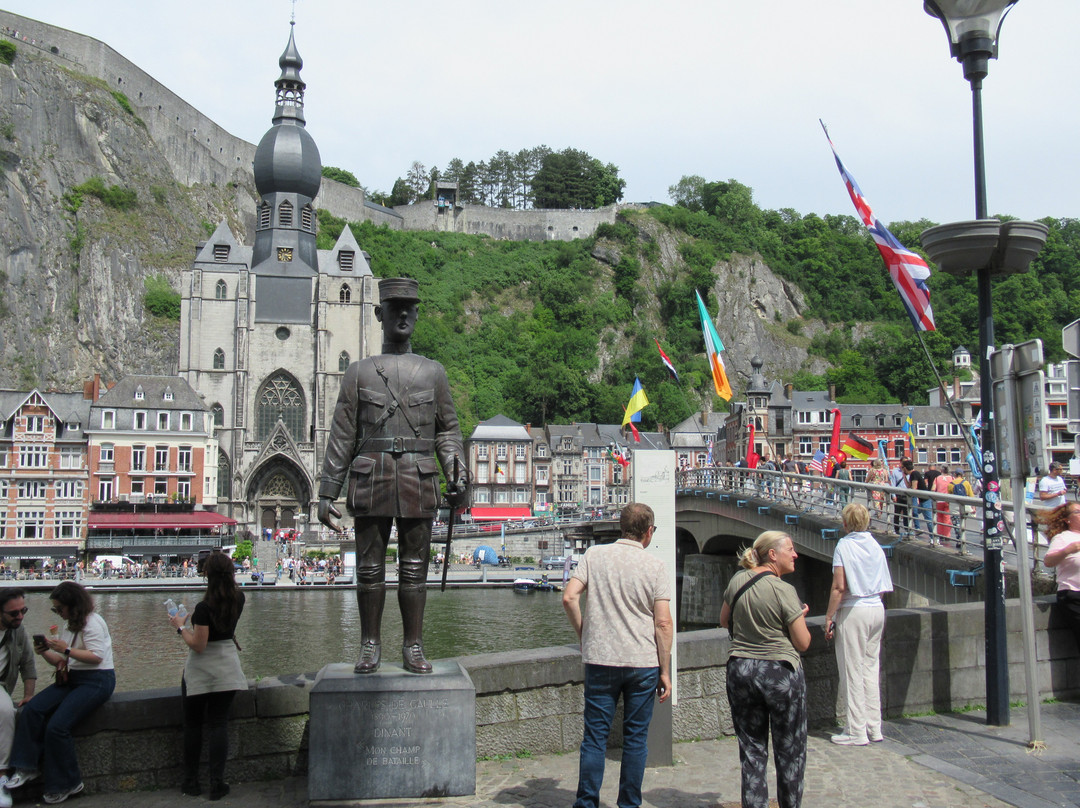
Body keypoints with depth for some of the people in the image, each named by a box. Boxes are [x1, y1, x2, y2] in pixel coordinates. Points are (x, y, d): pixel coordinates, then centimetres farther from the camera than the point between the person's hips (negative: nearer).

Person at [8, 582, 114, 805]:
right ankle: (28, 767, -9)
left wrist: (66, 649, -20)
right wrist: (45, 653, 0)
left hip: (96, 681, -9)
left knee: (57, 726, -21)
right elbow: (63, 661, 18)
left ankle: (66, 783, -6)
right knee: (32, 709, -14)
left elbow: (96, 656, -21)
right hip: (73, 679, 9)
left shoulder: (92, 622, -11)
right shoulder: (69, 625, 17)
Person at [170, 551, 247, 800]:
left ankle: (191, 781, 18)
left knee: (192, 724, 11)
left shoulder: (204, 607, -20)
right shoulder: (238, 599, -4)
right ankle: (217, 782, 3)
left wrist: (180, 626, -5)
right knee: (218, 723, 7)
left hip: (200, 670, -4)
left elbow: (198, 645, -18)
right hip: (227, 665, 4)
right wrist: (230, 578, 10)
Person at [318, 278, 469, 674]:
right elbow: (342, 437, 7)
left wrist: (458, 477, -1)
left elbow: (447, 430, 13)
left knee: (414, 568, 3)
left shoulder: (433, 372, 13)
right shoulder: (359, 372, 9)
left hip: (419, 484, 1)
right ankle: (370, 645, 14)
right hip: (372, 480, 0)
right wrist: (327, 493, 3)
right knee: (370, 567, 4)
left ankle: (413, 646, 11)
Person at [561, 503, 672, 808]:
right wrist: (665, 671, 1)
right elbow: (663, 623, -6)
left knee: (595, 736, 6)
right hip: (643, 663, -1)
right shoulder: (655, 566, -2)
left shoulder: (595, 554, 1)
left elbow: (569, 597, -7)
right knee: (635, 737, 10)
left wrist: (583, 633, 8)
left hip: (600, 660, 1)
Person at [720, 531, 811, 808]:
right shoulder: (784, 590, -15)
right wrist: (800, 617, 6)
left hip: (740, 671, 5)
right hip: (781, 672, -5)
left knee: (751, 749, 11)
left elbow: (724, 621, 15)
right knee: (790, 751, 11)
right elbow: (803, 643, -11)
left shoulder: (738, 580, 1)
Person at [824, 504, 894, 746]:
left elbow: (839, 587, -15)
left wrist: (829, 617, -10)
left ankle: (856, 732, 4)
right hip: (877, 609, 7)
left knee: (852, 672, 0)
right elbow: (883, 586, 10)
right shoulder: (876, 546, 7)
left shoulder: (844, 546, -10)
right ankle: (874, 728, 18)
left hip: (854, 611, -7)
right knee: (870, 669, 14)